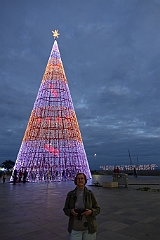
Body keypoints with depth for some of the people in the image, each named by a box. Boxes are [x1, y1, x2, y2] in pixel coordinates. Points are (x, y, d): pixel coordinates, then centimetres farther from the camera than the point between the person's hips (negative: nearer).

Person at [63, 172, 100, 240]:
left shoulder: (90, 194, -7)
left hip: (89, 228, 0)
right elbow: (65, 209, 2)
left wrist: (91, 212, -21)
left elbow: (97, 209, -2)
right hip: (75, 228, 0)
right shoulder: (70, 194, -5)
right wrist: (71, 211, -19)